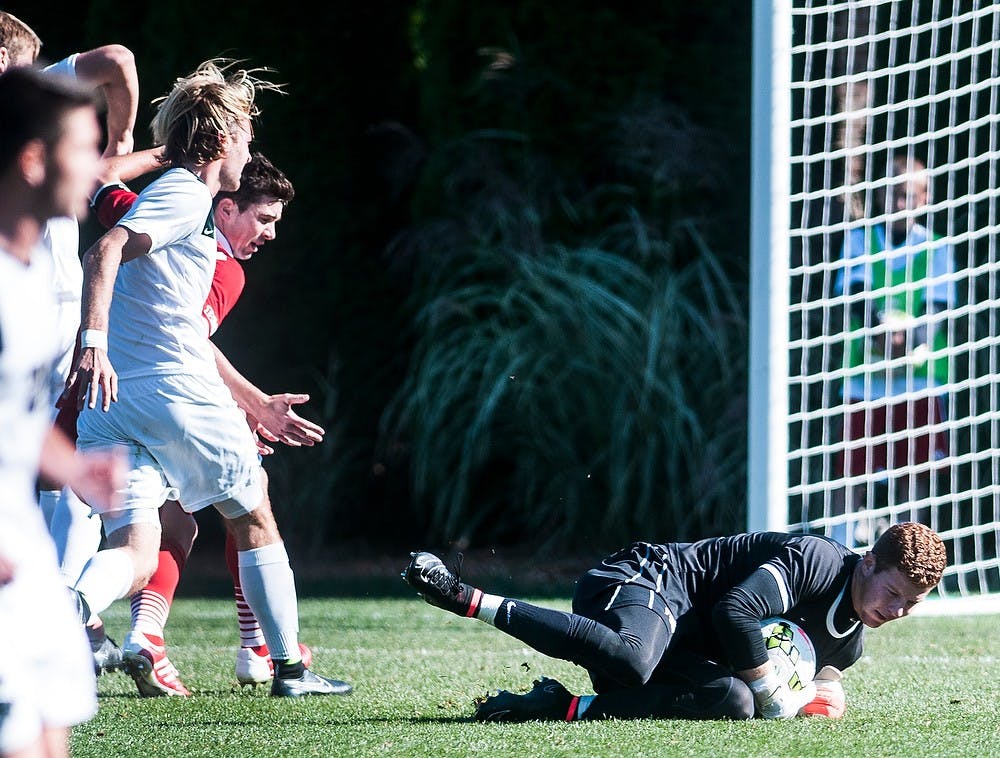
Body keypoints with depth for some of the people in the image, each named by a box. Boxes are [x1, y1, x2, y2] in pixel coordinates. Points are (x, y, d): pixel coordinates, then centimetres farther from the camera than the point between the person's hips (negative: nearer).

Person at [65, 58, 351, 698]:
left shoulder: (173, 196, 27)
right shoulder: (187, 196, -3)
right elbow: (104, 253, -21)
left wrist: (253, 404, 38)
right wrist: (94, 344, -32)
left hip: (111, 405, 8)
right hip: (180, 390, -8)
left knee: (135, 555, -6)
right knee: (256, 522, 13)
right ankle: (290, 666, 21)